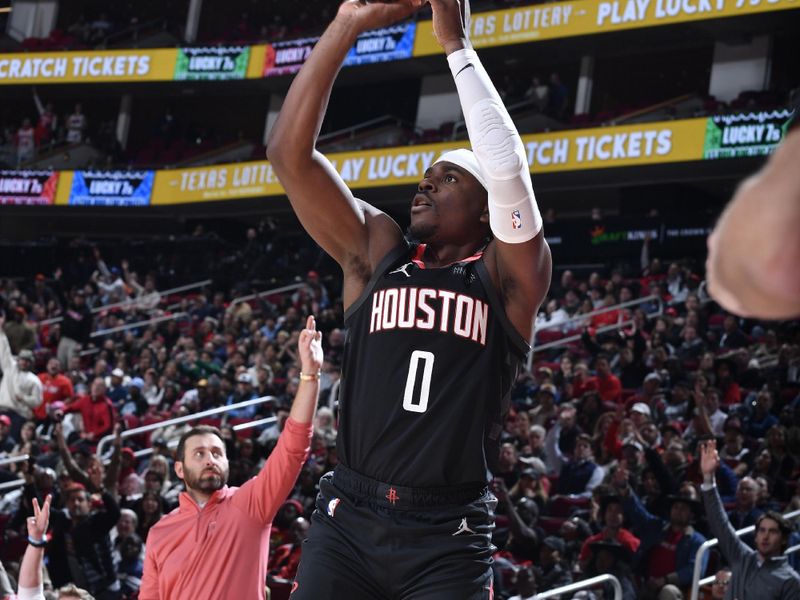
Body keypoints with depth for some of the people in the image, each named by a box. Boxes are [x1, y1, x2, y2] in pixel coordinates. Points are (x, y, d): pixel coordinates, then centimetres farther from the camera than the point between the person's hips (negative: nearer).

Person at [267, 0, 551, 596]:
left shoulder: (507, 278, 3)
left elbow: (508, 169, -16)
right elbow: (289, 154, 3)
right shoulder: (376, 251, 11)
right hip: (349, 516, 3)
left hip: (449, 537, -2)